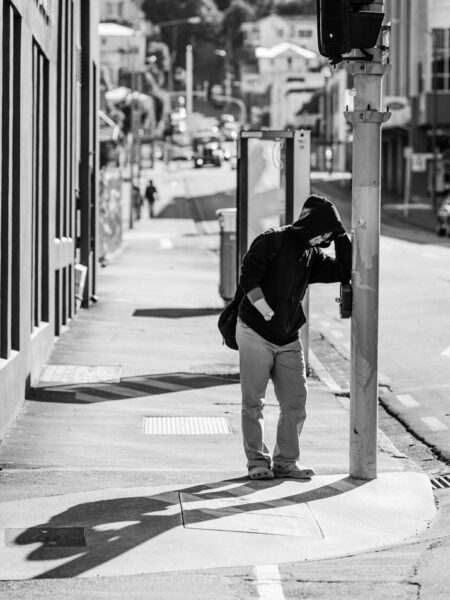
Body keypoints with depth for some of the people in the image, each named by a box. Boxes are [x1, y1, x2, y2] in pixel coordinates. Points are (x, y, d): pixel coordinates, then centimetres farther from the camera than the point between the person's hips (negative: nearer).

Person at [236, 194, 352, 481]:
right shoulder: (272, 241, -9)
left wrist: (342, 236, 2)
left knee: (295, 403, 3)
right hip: (255, 334, -6)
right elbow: (248, 277, -16)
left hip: (289, 340, 6)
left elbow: (345, 271, 9)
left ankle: (286, 461, 12)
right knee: (253, 403, -1)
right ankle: (258, 461, 7)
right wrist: (266, 312, -22)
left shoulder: (313, 256, 11)